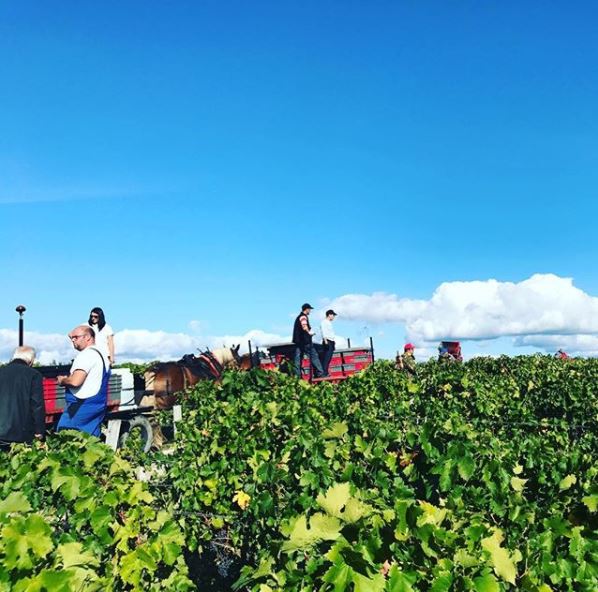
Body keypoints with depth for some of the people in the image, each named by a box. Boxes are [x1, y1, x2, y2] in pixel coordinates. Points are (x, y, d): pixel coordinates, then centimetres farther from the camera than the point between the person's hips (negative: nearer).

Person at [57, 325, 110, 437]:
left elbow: (75, 381, -22)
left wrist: (62, 380, -3)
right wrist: (68, 379, 20)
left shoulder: (86, 354, -13)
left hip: (82, 406, -9)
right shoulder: (101, 355, 18)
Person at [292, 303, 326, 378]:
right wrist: (309, 332, -18)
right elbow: (304, 327, -27)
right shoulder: (303, 316, -9)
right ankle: (320, 373, -5)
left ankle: (297, 376, 3)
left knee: (298, 358, 5)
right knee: (313, 356, -5)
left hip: (298, 341, 10)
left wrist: (309, 332, 21)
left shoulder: (299, 317, 22)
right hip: (305, 341, -10)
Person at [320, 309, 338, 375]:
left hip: (331, 342, 9)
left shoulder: (329, 323, 23)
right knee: (326, 357, -14)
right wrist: (325, 341, -22)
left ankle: (326, 372, 7)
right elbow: (324, 332, -15)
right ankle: (324, 372, -17)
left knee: (329, 358, 6)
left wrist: (334, 341, 17)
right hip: (327, 342, -9)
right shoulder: (324, 322, -6)